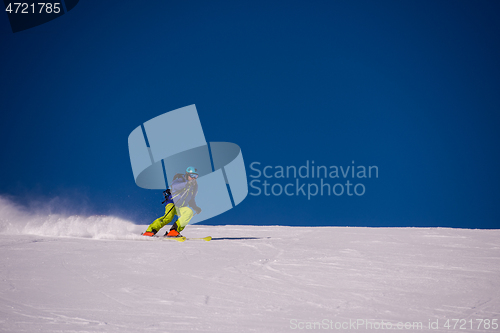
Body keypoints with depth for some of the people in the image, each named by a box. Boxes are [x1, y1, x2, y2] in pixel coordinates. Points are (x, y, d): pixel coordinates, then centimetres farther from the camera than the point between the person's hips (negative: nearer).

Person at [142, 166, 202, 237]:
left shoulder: (195, 186, 4)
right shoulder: (180, 180, -16)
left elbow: (191, 200, 16)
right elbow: (174, 186, -41)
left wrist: (196, 208, -2)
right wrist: (186, 184, -53)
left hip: (181, 207, 6)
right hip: (172, 203, -6)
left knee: (189, 212, -24)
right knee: (169, 217, -31)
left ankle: (174, 230, -27)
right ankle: (150, 231, -26)